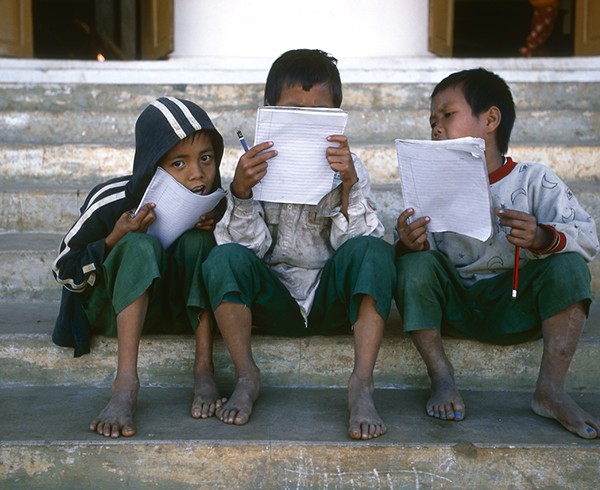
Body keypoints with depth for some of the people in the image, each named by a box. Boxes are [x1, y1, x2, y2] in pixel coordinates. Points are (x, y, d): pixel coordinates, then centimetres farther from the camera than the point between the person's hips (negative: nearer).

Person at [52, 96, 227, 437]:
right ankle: (126, 383, -42)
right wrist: (115, 241, -28)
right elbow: (64, 273, -10)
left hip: (184, 310, 2)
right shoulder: (111, 202, -20)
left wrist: (214, 229, -19)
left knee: (197, 240, -24)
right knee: (142, 246, -32)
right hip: (116, 311, -2)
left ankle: (204, 370, -28)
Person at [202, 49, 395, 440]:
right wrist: (241, 193, -23)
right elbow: (252, 247, -7)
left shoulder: (349, 168, 0)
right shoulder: (256, 167, 0)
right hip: (274, 301, 0)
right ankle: (247, 376, -17)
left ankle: (362, 383, -31)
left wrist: (350, 185, -25)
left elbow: (355, 241, -11)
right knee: (226, 257, -26)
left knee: (373, 251, -27)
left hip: (332, 299, 0)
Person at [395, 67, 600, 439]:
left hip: (514, 310, -1)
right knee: (415, 262, -24)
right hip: (453, 308, 1)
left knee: (568, 265, -23)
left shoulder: (534, 181, -2)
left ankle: (551, 390, -22)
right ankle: (442, 379, -19)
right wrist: (411, 243, -29)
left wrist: (544, 238, -34)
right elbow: (422, 246, -5)